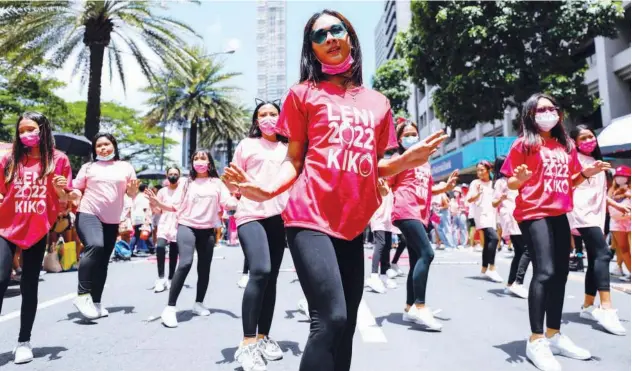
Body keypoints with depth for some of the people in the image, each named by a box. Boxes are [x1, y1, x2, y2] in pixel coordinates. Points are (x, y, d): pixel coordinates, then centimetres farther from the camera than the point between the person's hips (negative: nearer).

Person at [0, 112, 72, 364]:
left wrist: (60, 189, -17)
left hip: (37, 231, -1)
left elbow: (63, 203, 3)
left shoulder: (58, 160, 0)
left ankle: (24, 341, 16)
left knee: (29, 286, 5)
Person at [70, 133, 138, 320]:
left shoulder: (126, 167, 9)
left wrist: (133, 189, -11)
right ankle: (82, 295, -22)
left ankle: (96, 302, 19)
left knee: (103, 262, 8)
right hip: (88, 214, -3)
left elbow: (132, 194, 11)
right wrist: (73, 194, -15)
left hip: (112, 221, 3)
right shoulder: (89, 167, 6)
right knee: (95, 246, -30)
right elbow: (77, 189, 8)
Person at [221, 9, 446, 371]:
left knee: (346, 324, 9)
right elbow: (295, 160, 5)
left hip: (353, 225, 5)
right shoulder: (304, 93, 5)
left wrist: (407, 160, -1)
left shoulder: (378, 102, 15)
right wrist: (267, 191, -14)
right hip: (311, 218, -5)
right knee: (331, 320, -16)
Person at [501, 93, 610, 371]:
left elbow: (568, 183, 21)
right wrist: (520, 179, -25)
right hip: (533, 214, -7)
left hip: (559, 215, 7)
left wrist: (585, 174, 3)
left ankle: (554, 335, 21)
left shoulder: (566, 145, 15)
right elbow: (510, 184, -3)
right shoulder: (523, 144, -2)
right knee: (545, 272, -17)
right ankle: (536, 341, -10)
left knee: (560, 273, 9)